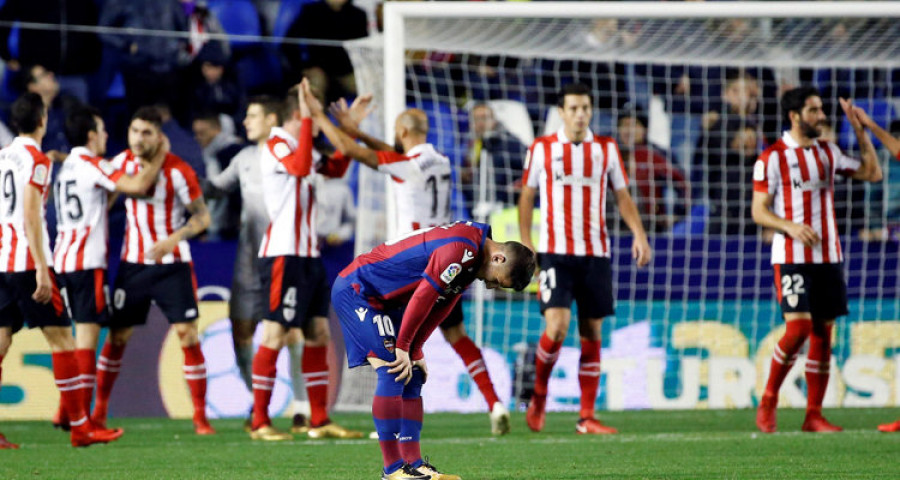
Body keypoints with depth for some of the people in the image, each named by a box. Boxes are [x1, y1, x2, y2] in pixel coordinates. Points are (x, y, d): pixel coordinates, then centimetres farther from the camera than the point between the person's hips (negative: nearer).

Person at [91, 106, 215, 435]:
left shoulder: (178, 171, -14)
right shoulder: (121, 162, 0)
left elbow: (202, 216, -9)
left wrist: (174, 239, -23)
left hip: (172, 264, -4)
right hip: (133, 262, 4)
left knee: (188, 335, -10)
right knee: (116, 337, 5)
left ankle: (201, 417, -4)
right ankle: (99, 412, 17)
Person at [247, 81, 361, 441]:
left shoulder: (300, 147, 17)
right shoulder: (276, 146, -10)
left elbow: (336, 169, 30)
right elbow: (300, 168, -31)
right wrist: (307, 118, -29)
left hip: (308, 255, 9)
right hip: (283, 256, -9)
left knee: (319, 335, 7)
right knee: (275, 336, -8)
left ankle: (319, 421, 10)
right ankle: (259, 423, -4)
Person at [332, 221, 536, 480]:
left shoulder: (471, 255, 7)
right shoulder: (461, 248, -26)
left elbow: (439, 308, 11)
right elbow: (423, 297, -25)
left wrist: (415, 352, 6)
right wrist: (403, 348, -17)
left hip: (385, 299, 10)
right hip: (357, 290, -10)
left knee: (412, 377, 5)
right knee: (393, 372, -16)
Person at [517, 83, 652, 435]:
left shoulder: (606, 149, 9)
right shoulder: (541, 149, 4)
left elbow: (622, 196, 13)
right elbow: (526, 196, 10)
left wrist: (639, 234, -2)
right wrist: (526, 244, 2)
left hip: (595, 253, 3)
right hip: (555, 251, -3)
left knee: (592, 333, 2)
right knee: (557, 326, -17)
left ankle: (587, 417, 7)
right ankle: (539, 395, 9)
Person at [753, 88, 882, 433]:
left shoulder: (828, 152, 12)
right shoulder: (772, 158, -5)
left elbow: (872, 174, 18)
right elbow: (759, 211, -5)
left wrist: (861, 132, 9)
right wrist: (791, 227, -22)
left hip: (828, 257, 6)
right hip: (792, 257, -6)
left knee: (823, 332, 3)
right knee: (798, 327, -18)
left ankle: (814, 415, 7)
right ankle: (768, 400, 0)